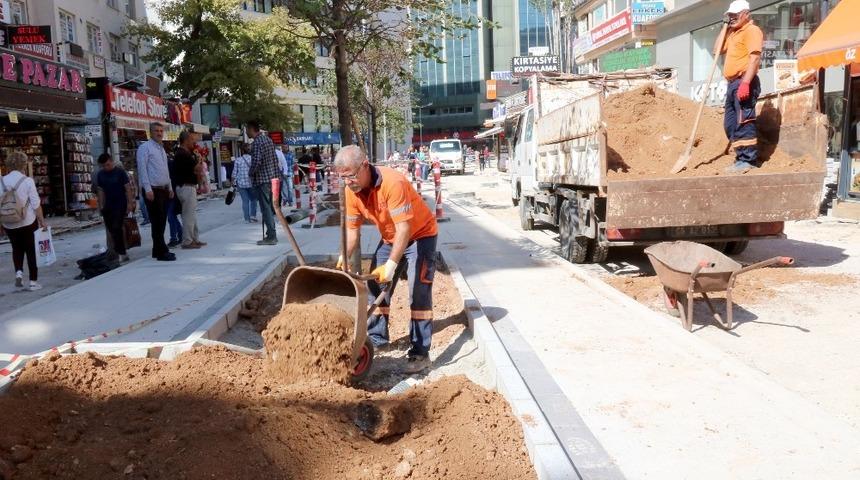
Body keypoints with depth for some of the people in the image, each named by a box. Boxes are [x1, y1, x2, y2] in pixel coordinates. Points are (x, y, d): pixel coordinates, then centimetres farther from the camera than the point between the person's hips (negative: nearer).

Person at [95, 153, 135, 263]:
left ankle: (121, 253, -12)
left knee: (116, 228, -14)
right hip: (108, 206, 5)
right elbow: (100, 191, 12)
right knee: (111, 229, 8)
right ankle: (121, 252, 18)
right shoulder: (100, 175, 8)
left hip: (120, 205, -5)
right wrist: (101, 206, 8)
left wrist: (130, 203, -10)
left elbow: (128, 188, -5)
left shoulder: (120, 172, -5)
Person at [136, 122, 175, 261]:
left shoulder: (161, 149, 19)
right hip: (153, 190, -8)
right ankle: (162, 252, -4)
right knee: (157, 222, -7)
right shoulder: (145, 147, -6)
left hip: (164, 190, 8)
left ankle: (158, 250, 18)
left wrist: (170, 187, 18)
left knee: (162, 222, 11)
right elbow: (142, 169, -13)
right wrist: (148, 189, -19)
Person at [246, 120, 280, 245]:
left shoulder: (256, 143, -15)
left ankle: (271, 236, -5)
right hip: (272, 177, 9)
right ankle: (271, 234, 19)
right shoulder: (268, 139, 13)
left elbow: (256, 161, -23)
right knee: (270, 208, 14)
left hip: (262, 179, -9)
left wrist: (251, 173, -6)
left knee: (266, 209, -5)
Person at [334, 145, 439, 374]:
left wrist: (391, 265, -41)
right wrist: (344, 258, -22)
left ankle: (420, 353, -10)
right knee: (374, 284, 10)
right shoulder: (351, 191, -13)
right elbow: (352, 229, -7)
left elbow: (404, 228, -35)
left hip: (420, 234, -7)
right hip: (390, 238, 8)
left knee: (419, 292, -14)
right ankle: (376, 337, 26)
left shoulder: (392, 182, -34)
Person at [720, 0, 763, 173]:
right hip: (733, 83, 10)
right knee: (730, 123, 11)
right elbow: (719, 49, 22)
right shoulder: (733, 33, 23)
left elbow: (754, 58, -17)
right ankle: (743, 157, 17)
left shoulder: (752, 30, -7)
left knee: (743, 122, -12)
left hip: (744, 82, -10)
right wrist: (726, 27, 16)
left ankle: (748, 160, -11)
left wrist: (745, 83, -27)